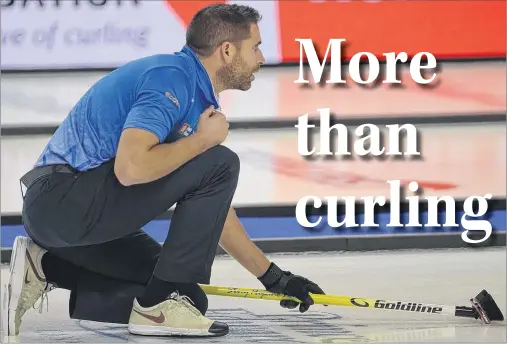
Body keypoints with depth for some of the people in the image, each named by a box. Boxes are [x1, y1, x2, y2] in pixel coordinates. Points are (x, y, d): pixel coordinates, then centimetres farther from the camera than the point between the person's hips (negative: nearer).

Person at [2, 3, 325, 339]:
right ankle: (159, 305, -9)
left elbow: (212, 207, 25)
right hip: (62, 196, -10)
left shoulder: (199, 103, 17)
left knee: (190, 297, 13)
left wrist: (274, 277, 24)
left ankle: (46, 267, 9)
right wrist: (203, 139, -13)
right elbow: (130, 168, -29)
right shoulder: (171, 78, -14)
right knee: (218, 165, -15)